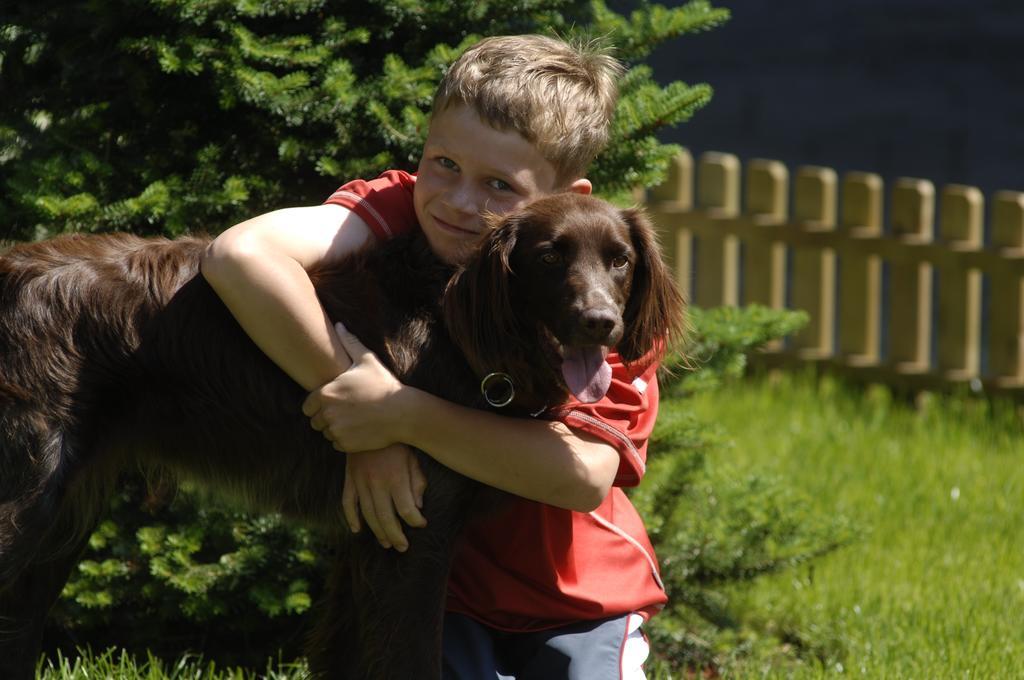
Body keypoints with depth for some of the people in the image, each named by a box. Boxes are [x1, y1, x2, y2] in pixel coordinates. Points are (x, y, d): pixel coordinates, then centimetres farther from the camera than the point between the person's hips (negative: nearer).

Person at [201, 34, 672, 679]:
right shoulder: (400, 209, -19)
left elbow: (586, 475, -31)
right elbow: (239, 255, -37)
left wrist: (403, 415, -36)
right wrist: (365, 432, -35)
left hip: (575, 599, 0)